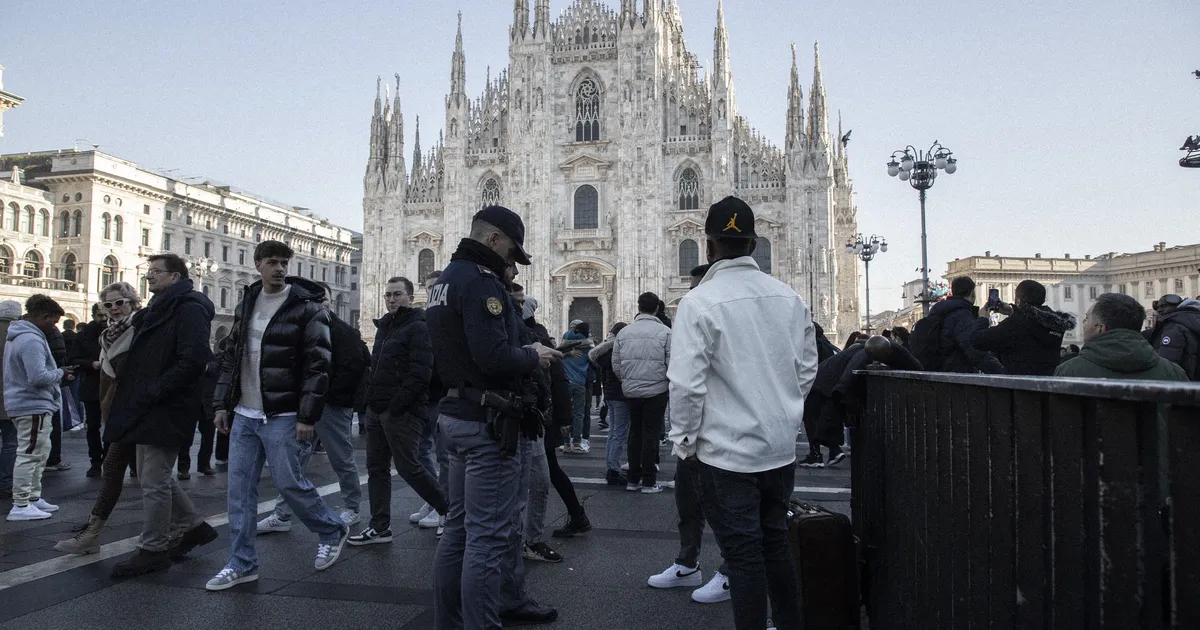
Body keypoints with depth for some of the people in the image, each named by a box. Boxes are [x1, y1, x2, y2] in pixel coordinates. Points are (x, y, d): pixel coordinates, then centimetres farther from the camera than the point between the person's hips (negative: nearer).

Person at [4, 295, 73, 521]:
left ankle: (33, 498, 25)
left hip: (29, 405, 11)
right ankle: (20, 505, 0)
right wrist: (60, 373, -12)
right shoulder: (31, 340, -20)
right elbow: (39, 377, -28)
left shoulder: (19, 336, 15)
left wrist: (58, 373, 11)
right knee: (29, 456, -5)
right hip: (33, 406, -11)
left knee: (40, 453, 18)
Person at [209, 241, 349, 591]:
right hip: (244, 415, 6)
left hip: (282, 417, -6)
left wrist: (308, 416, -18)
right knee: (239, 489, 6)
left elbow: (318, 364, -14)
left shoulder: (306, 307, -9)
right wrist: (222, 405, 11)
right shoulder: (245, 305, 12)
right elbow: (231, 358, 17)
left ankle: (332, 531, 24)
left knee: (289, 483, -1)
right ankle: (242, 564, 18)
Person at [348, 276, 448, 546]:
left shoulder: (418, 328, -10)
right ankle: (380, 527, 19)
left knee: (407, 467, -4)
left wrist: (397, 403, -23)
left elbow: (420, 372, -20)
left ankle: (447, 508, 15)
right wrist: (371, 399, 12)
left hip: (402, 411, -9)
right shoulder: (384, 327, 17)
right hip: (377, 409, 9)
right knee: (377, 467, 10)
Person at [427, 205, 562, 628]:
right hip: (485, 420, -10)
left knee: (459, 528, 17)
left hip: (455, 415, 10)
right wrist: (533, 357, -8)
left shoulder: (446, 279, 16)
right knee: (489, 535, -4)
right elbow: (494, 356, -26)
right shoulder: (481, 281, -16)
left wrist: (525, 350, 13)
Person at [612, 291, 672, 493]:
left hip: (630, 391, 4)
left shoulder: (624, 332, 1)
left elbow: (616, 365, 4)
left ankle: (633, 479, 20)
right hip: (656, 390, -3)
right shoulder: (664, 332, -10)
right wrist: (666, 381, 8)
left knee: (635, 433, 15)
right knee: (651, 434, 5)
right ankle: (648, 481, 9)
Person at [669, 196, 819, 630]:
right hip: (781, 448, 6)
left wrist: (684, 440, -4)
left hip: (726, 451, -6)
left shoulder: (700, 302, -16)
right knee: (775, 544, 20)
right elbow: (807, 369, 8)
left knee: (743, 554, 5)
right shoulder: (789, 298, 1)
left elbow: (687, 382, -18)